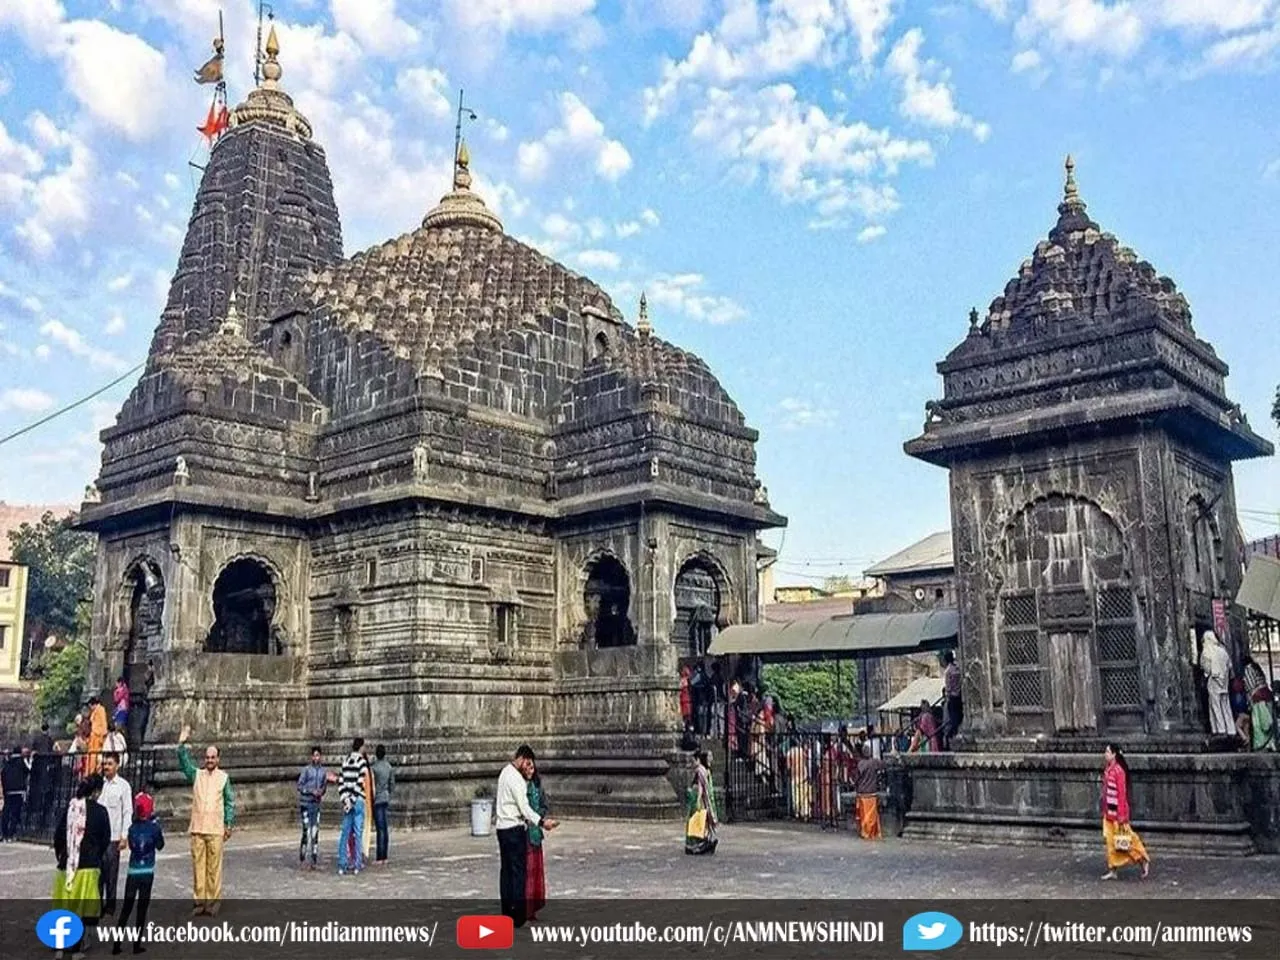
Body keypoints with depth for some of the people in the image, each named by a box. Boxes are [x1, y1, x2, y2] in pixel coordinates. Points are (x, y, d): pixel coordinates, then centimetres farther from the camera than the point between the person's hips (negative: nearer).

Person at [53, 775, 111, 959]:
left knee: (63, 906, 15)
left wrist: (61, 856, 17)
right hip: (88, 866, -3)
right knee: (83, 908, 6)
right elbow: (105, 839, -3)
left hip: (66, 865, 3)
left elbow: (58, 835, 3)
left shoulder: (69, 807, -1)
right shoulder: (99, 811, -8)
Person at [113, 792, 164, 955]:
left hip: (133, 871, 2)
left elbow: (131, 846, 10)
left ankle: (117, 943, 9)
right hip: (148, 872, -2)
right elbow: (160, 846, 4)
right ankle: (137, 944, 7)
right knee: (142, 908, 6)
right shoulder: (154, 827, -11)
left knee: (126, 907, 11)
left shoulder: (132, 828, -6)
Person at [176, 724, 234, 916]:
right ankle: (199, 900, 10)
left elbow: (229, 802, 6)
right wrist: (182, 742, -17)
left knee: (214, 866, -1)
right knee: (198, 864, 3)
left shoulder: (224, 777, 4)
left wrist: (229, 824, 1)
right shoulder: (196, 774, 10)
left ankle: (214, 900, 5)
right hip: (197, 828, 2)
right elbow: (183, 761, -3)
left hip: (216, 829, -2)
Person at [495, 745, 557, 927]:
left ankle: (507, 912, 16)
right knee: (518, 870, -5)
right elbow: (524, 807, -21)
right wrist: (541, 822, -27)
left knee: (506, 869, 12)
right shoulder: (515, 778, -16)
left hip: (503, 827, 10)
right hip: (514, 828, -10)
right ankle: (517, 914, -4)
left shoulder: (506, 772, 13)